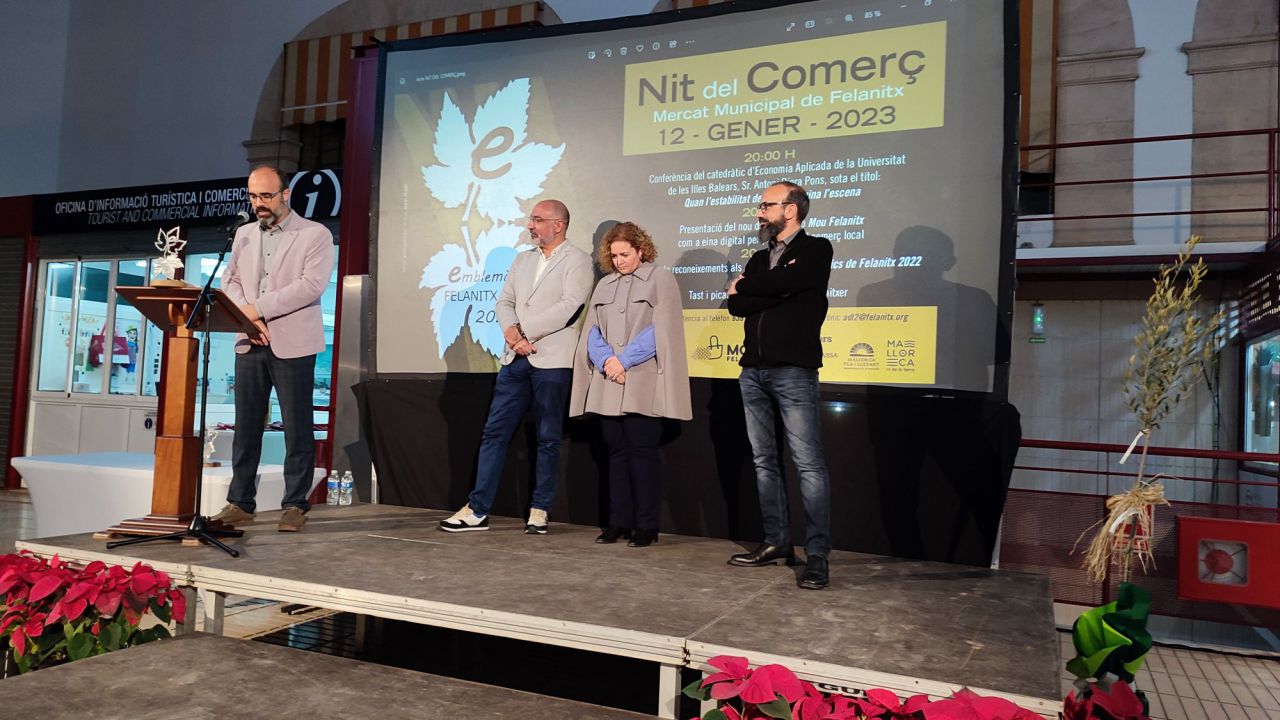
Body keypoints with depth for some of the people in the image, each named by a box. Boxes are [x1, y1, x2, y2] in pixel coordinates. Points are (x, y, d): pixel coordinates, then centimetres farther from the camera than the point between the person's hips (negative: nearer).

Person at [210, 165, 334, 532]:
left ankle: (295, 505, 8)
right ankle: (240, 502, 15)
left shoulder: (316, 234, -1)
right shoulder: (243, 234, 16)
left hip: (292, 344, -5)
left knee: (297, 428, 0)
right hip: (250, 344, 5)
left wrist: (258, 308, -15)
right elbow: (229, 281, 12)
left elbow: (311, 285, -13)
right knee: (246, 426, 7)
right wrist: (246, 316, -8)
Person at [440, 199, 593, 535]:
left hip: (552, 360, -6)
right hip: (516, 359, 6)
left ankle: (540, 510, 13)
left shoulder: (577, 260, -1)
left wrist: (523, 331, -13)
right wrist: (511, 331, -9)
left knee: (548, 438, 3)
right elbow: (504, 301, 12)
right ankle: (477, 509, 10)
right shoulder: (522, 259, 19)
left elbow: (568, 307, -14)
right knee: (494, 432, 4)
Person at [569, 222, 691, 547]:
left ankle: (647, 525, 3)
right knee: (616, 451, 7)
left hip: (642, 384, -5)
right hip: (608, 385, 5)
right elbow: (592, 331, 11)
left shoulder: (661, 279, 3)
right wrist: (606, 359, -8)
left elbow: (661, 331, -7)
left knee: (642, 451, -5)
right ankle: (619, 522, 13)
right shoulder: (605, 285, 19)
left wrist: (623, 360, -12)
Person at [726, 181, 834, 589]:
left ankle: (817, 555, -7)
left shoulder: (816, 250, 2)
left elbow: (783, 282, -17)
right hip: (753, 371, 7)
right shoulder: (759, 259, 21)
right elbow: (735, 306, 6)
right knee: (764, 461, 9)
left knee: (808, 463, -9)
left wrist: (745, 287, -1)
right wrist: (776, 294, -8)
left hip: (793, 371, -7)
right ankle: (776, 543, 18)